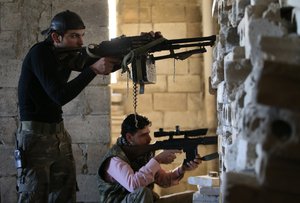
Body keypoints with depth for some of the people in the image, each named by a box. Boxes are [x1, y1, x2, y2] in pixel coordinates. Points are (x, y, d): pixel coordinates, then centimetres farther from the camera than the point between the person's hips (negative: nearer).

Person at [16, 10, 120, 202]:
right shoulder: (40, 54, -16)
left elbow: (109, 63, 7)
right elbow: (60, 96, -24)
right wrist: (93, 69, -25)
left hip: (59, 134, 7)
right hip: (35, 136, -7)